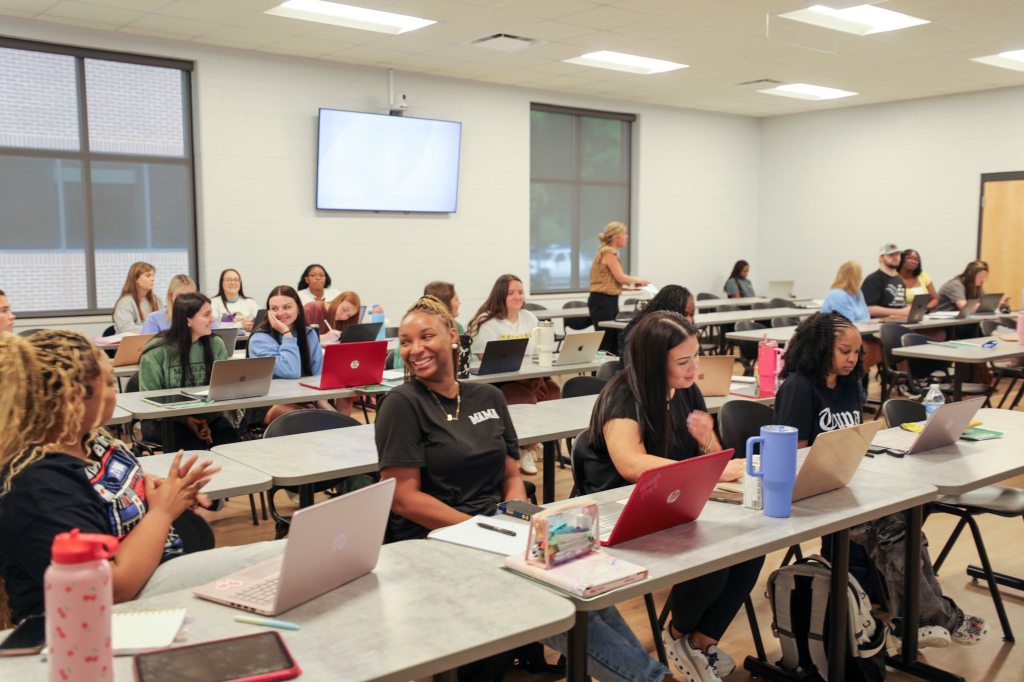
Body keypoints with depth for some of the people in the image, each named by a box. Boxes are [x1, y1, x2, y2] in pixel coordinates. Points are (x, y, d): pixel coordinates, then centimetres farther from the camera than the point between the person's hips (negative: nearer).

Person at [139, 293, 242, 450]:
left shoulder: (216, 345, 3)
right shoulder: (157, 351, -7)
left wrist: (206, 420, -16)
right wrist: (185, 419, -18)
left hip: (206, 417, 3)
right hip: (165, 420, -3)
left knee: (231, 441, -25)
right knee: (196, 446, -31)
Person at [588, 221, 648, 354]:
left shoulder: (610, 252, 18)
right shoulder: (608, 252, -13)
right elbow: (620, 277, -17)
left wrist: (633, 283, 10)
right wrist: (637, 280, -1)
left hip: (608, 301, 10)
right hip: (603, 301, -10)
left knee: (615, 340, 10)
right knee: (605, 343, -10)